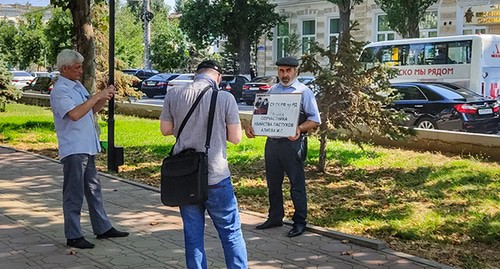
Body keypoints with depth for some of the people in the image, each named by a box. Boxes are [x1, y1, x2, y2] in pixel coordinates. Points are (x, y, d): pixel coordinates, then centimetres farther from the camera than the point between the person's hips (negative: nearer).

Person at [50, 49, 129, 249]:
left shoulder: (78, 85, 14)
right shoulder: (59, 91, -14)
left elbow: (92, 110, 22)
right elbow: (75, 114, -29)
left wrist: (105, 98, 4)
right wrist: (97, 96, -23)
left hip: (87, 148, 9)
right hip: (72, 150, -9)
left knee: (93, 189, 16)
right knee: (74, 194, -2)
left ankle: (103, 228, 25)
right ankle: (73, 236, 6)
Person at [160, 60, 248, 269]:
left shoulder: (173, 95, -1)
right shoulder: (225, 98, -9)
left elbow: (165, 129, 9)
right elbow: (235, 138, -5)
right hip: (216, 176, -3)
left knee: (193, 234, 12)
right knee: (231, 232, 9)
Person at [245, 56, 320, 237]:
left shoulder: (303, 91, -2)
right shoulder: (272, 90, 14)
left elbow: (315, 120, -6)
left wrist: (299, 129, -24)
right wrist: (251, 127, -2)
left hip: (292, 143, -6)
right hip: (272, 141, 6)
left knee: (297, 183, 1)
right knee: (273, 182, 14)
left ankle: (299, 222, 11)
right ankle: (275, 217, 29)